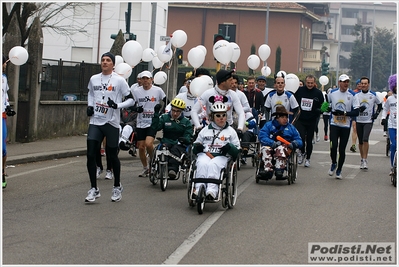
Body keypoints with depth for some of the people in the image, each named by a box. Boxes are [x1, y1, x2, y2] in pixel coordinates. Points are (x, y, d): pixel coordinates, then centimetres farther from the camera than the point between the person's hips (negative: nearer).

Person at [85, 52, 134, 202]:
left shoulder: (119, 80, -5)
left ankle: (117, 187, 25)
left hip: (111, 123, -3)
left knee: (112, 155, 6)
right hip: (95, 122, 4)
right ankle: (94, 189, 1)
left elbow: (131, 100, -3)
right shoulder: (94, 79, 9)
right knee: (91, 154, -6)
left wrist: (117, 105, -18)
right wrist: (89, 106, 12)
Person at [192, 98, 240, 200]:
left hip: (221, 156, -2)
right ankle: (199, 189, -44)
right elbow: (195, 148, 25)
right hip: (205, 154, 2)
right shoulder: (205, 130, 25)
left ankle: (212, 191, -52)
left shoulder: (230, 131, 20)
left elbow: (237, 150, 14)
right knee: (202, 164, -35)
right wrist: (197, 147, 0)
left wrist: (230, 148, -9)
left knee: (213, 165, -37)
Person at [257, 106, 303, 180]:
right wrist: (273, 143, -19)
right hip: (270, 146, 0)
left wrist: (293, 144, -9)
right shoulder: (269, 125, 14)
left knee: (280, 149, -36)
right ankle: (268, 170, -49)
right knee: (265, 149, -34)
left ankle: (279, 170, -52)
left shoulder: (290, 127, 21)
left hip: (285, 147, 0)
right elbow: (262, 137, -2)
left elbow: (299, 141, 16)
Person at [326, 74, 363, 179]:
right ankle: (333, 164, 14)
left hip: (346, 126, -1)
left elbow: (356, 112, -10)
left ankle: (339, 170, 20)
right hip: (334, 125, 1)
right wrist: (329, 109, 0)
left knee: (342, 149, 4)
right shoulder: (332, 93, 3)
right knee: (334, 146, -13)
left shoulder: (352, 95, -4)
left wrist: (344, 113, -21)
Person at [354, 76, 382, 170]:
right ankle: (362, 159, 22)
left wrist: (376, 114, 4)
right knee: (360, 141, 9)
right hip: (359, 121, 3)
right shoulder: (356, 95, 3)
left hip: (368, 121, -2)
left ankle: (365, 160, -14)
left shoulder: (373, 95, 1)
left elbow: (380, 105, 15)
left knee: (365, 139, -18)